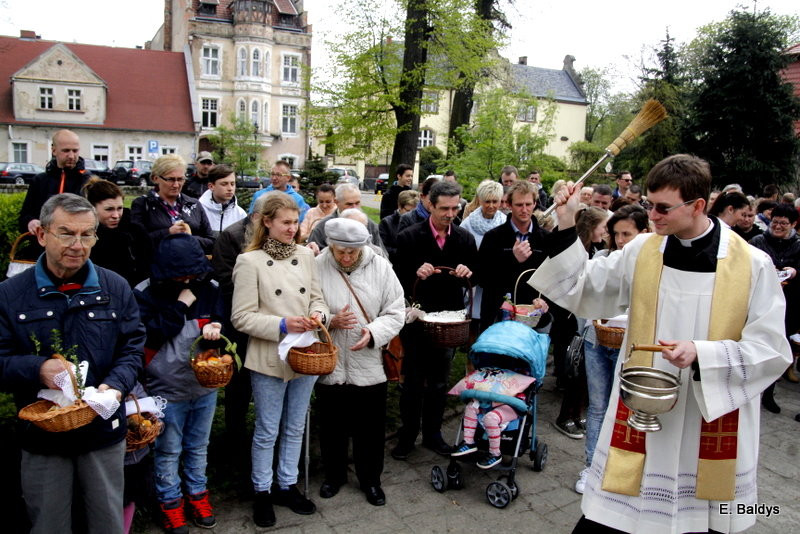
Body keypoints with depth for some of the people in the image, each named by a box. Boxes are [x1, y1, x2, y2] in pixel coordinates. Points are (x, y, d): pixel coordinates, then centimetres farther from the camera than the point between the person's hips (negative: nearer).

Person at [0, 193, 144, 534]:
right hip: (41, 438, 0)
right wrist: (37, 369, -25)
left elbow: (132, 349, 0)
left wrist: (115, 386, -19)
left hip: (104, 431, 1)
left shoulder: (115, 288, 0)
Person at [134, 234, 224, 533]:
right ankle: (170, 502, 32)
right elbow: (150, 335, -19)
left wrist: (214, 329, -17)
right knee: (168, 451, 13)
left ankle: (197, 493, 39)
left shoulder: (210, 288, -4)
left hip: (205, 385, 3)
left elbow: (223, 321, 5)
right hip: (167, 389, -3)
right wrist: (180, 306, -20)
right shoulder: (146, 293, -12)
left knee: (198, 447, 20)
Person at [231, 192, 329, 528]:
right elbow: (241, 317, -11)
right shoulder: (250, 261, -10)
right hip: (269, 359, -4)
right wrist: (282, 325, -21)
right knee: (267, 432, 11)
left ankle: (287, 486, 37)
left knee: (295, 428, 18)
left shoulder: (305, 255, 3)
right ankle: (262, 492, 31)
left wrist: (318, 315, -11)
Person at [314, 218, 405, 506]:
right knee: (332, 426, 17)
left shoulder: (380, 267, -6)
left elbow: (396, 313, -4)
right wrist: (330, 322, -21)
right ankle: (334, 475, 41)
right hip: (330, 364, 0)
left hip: (370, 365, 0)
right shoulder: (317, 267, -10)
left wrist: (373, 333, -20)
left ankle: (370, 479, 36)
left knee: (370, 428, 14)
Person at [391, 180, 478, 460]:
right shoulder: (409, 237, -10)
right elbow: (398, 278, -8)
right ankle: (407, 434, 26)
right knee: (413, 381, 9)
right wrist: (416, 275, -28)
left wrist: (467, 272, -16)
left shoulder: (465, 238, 0)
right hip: (417, 319, -3)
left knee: (439, 381, 16)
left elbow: (477, 277, 7)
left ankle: (432, 433, 33)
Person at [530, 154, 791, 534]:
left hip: (714, 420, -1)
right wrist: (566, 229, -6)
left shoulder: (752, 264, -8)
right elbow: (584, 292, 4)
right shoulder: (641, 251, -2)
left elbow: (772, 350, -6)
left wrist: (702, 353, -21)